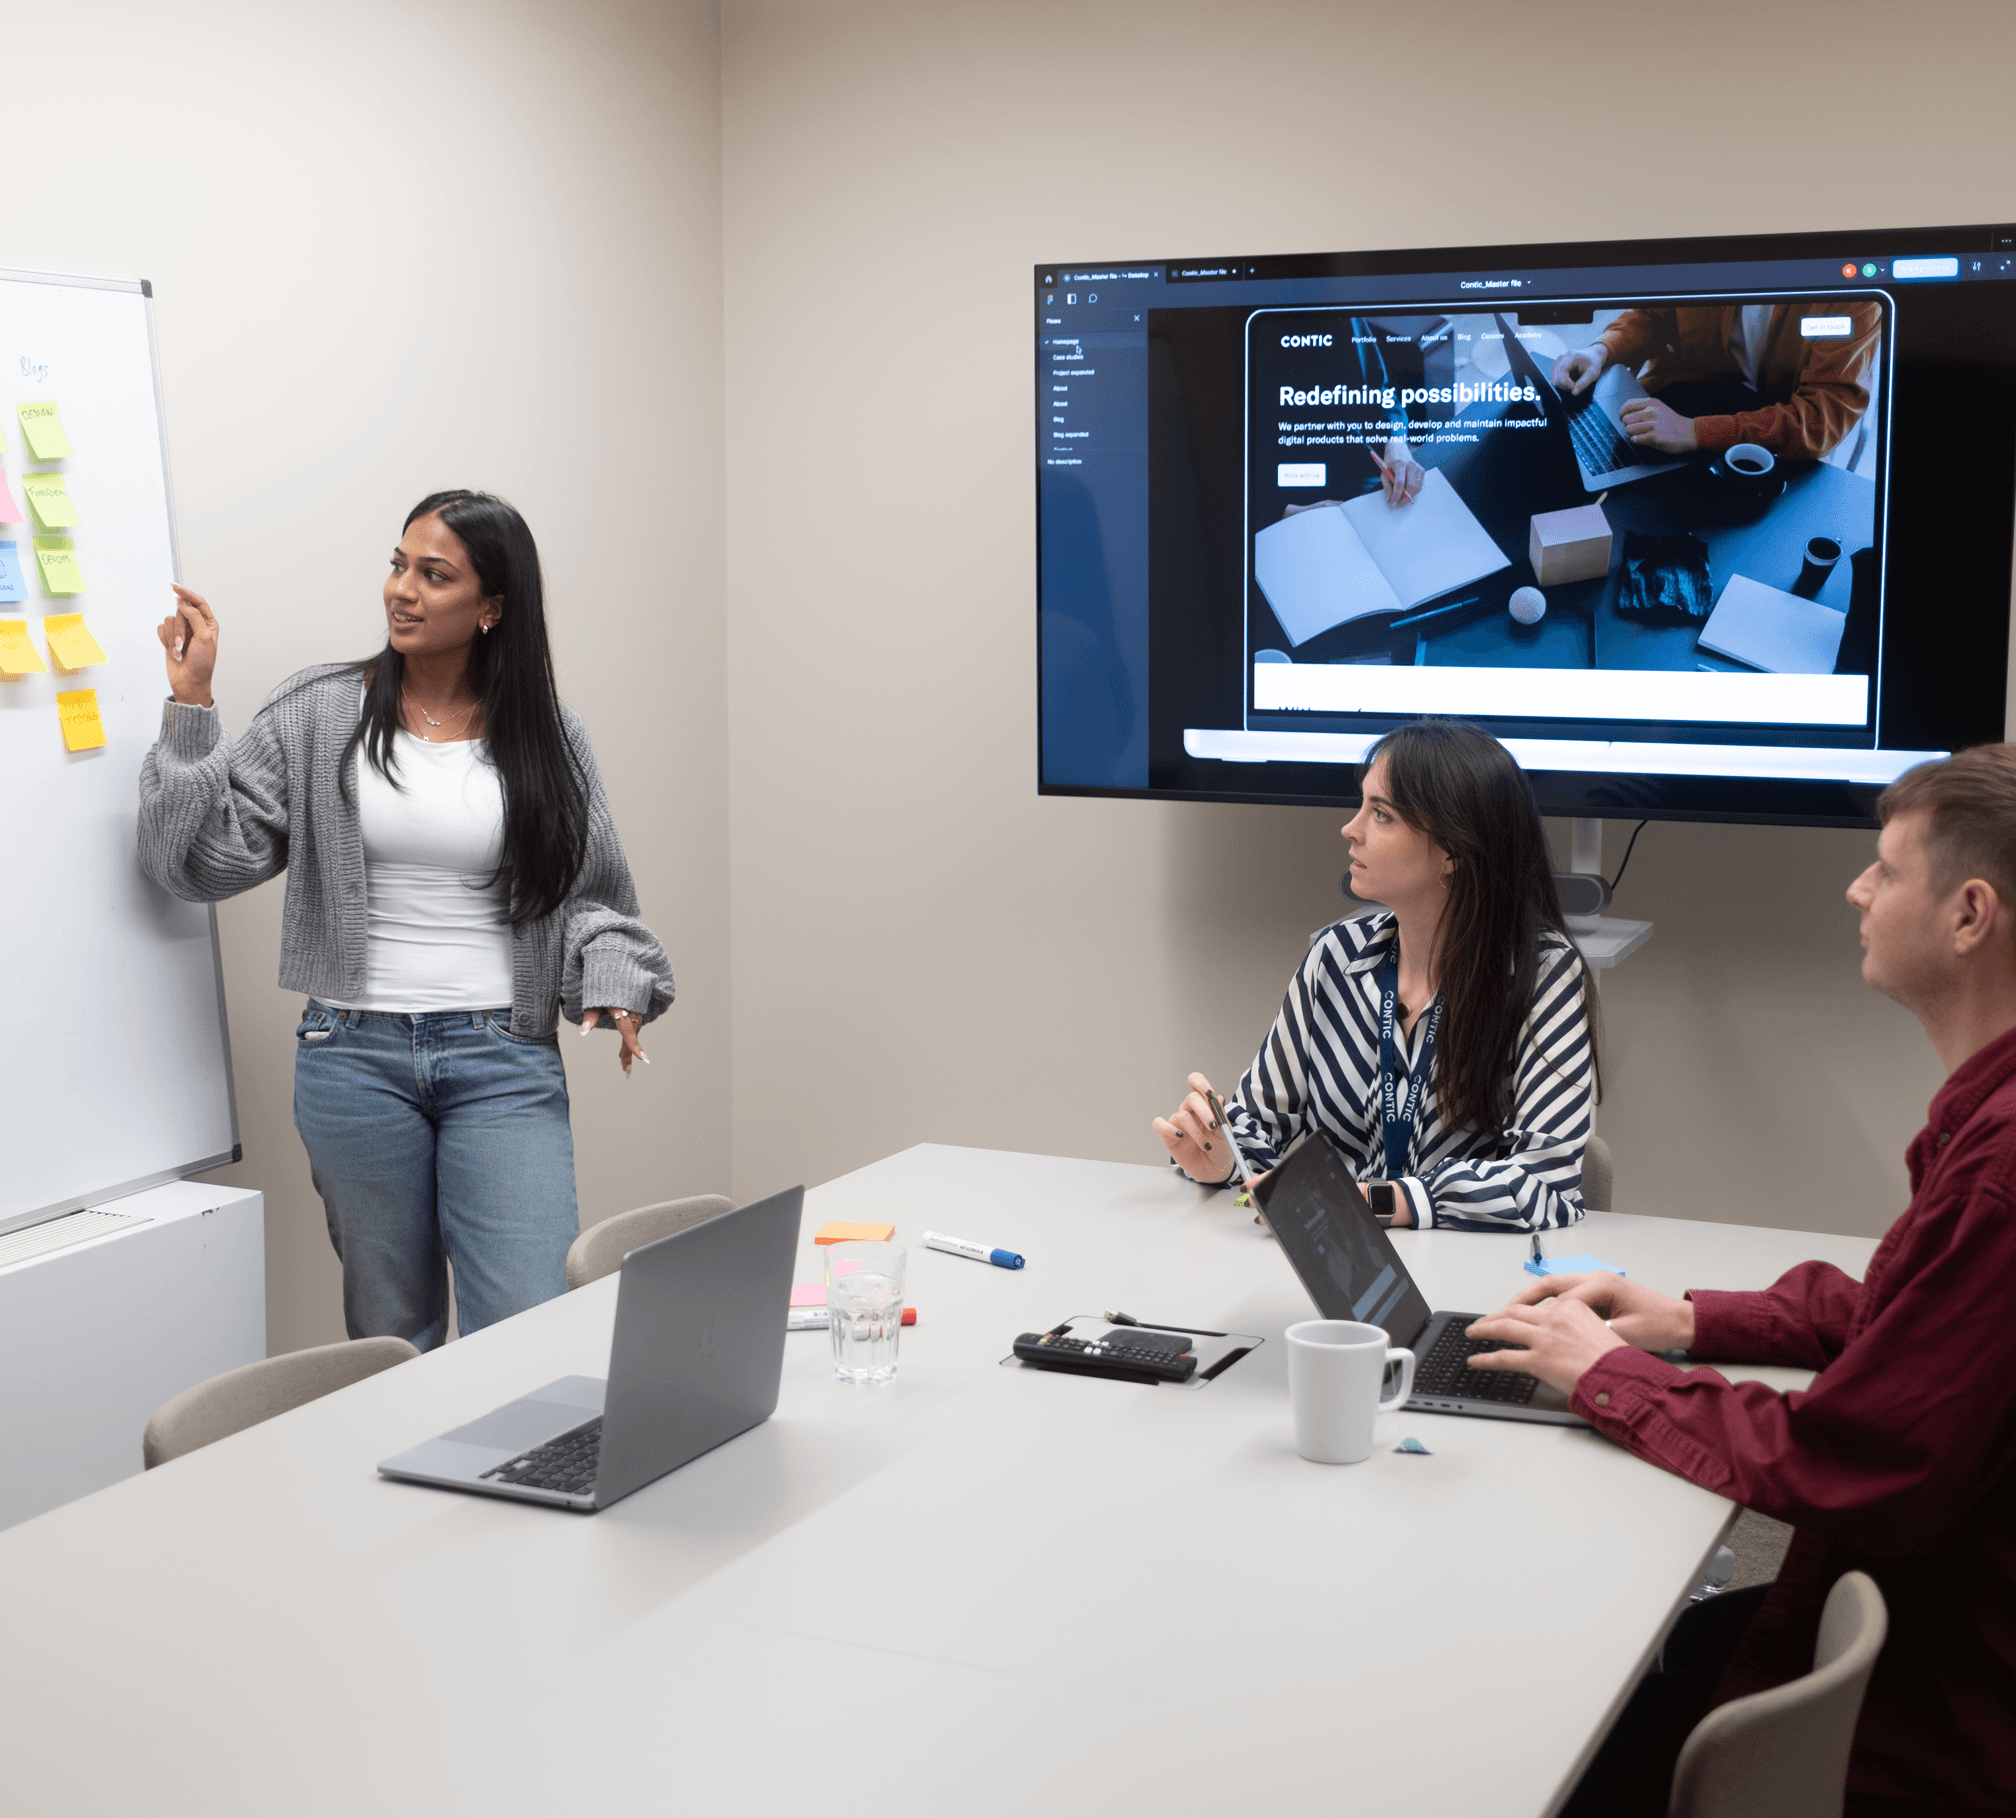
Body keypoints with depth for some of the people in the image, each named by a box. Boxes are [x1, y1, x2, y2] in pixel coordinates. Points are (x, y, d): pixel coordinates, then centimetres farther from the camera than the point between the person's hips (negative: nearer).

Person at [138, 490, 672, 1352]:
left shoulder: (547, 735, 4)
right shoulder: (317, 714, 2)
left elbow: (590, 893, 9)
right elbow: (204, 858, -2)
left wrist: (611, 984, -9)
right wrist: (189, 705, -7)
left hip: (505, 1061, 0)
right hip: (354, 1053, 1)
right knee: (390, 1334, 11)